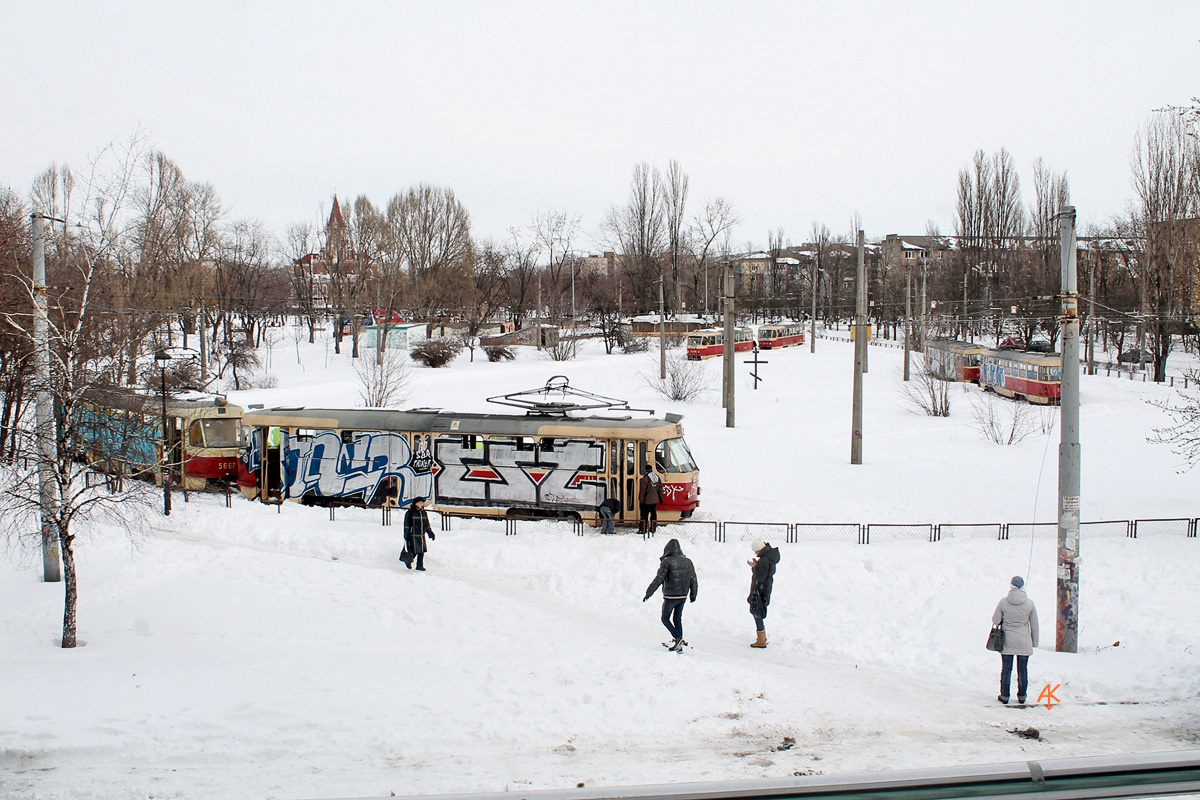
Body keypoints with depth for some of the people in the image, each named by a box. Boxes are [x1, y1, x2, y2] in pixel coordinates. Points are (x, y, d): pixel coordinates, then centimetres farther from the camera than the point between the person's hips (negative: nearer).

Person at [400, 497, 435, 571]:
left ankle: (420, 565, 17)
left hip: (421, 536, 6)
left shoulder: (424, 513, 12)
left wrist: (431, 534, 21)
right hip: (413, 535, -6)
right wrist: (406, 536, -10)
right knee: (414, 551, -5)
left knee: (421, 551, 4)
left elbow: (427, 525, 22)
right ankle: (408, 561, 22)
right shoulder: (410, 513, -6)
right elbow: (406, 525, -6)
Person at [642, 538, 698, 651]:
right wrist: (693, 594, 25)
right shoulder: (687, 561, 5)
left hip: (670, 596, -6)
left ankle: (678, 638, -10)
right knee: (677, 619, 17)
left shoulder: (667, 562, -13)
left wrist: (648, 593, -8)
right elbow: (693, 580, 11)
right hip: (683, 596, 6)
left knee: (665, 619, 8)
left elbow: (658, 579, -15)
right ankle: (679, 645, 16)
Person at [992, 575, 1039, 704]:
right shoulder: (1029, 603, -8)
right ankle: (1022, 696, 20)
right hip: (1024, 642, 0)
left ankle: (1004, 696, 13)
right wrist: (1035, 642, 11)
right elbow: (1034, 625, 0)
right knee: (1022, 669, 11)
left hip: (1007, 641, 0)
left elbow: (995, 620, -4)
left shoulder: (1003, 602, -10)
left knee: (1006, 669, 8)